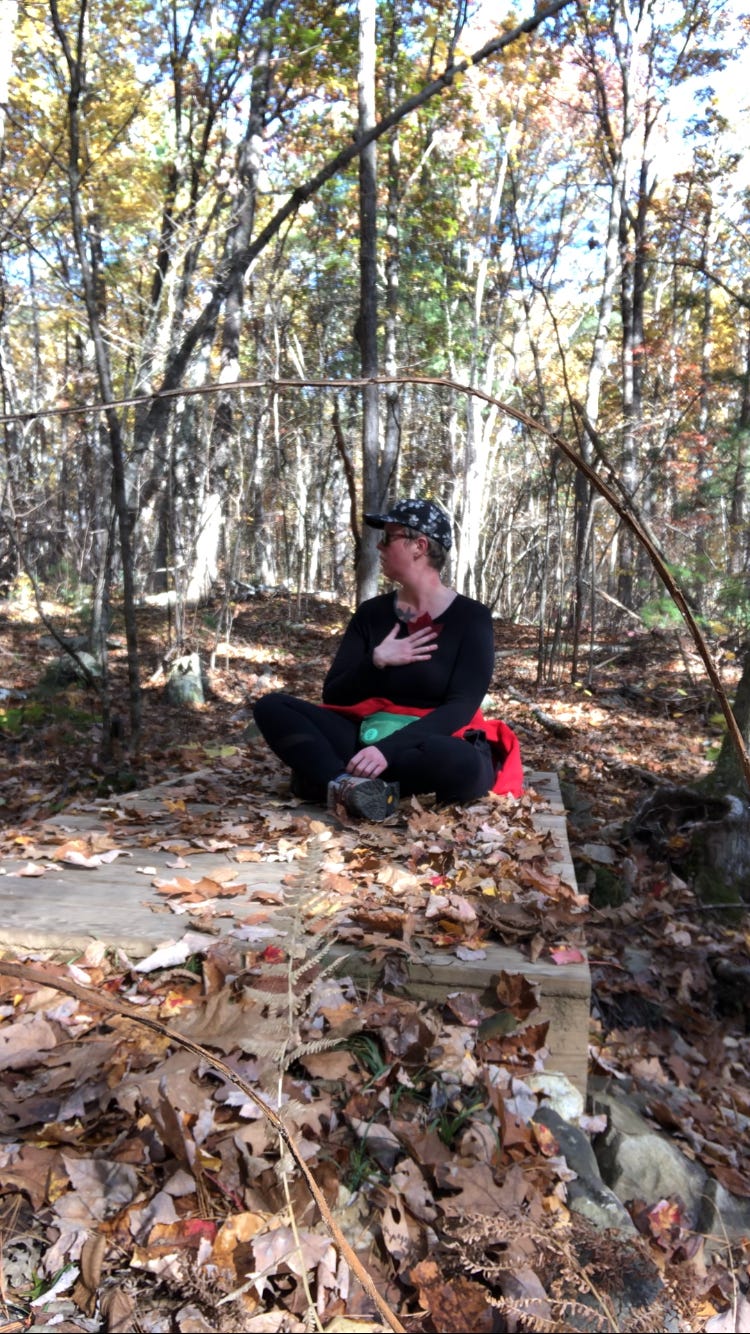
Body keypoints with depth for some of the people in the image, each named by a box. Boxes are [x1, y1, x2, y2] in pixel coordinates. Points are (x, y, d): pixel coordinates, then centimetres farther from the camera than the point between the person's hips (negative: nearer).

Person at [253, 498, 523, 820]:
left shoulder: (471, 617, -4)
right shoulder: (372, 612, 8)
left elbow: (460, 707, -16)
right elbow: (334, 697, 4)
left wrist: (388, 749, -30)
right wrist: (376, 661, -15)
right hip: (367, 738, 4)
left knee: (462, 764, -40)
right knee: (272, 706, -14)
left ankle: (329, 778, -28)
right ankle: (347, 783, -37)